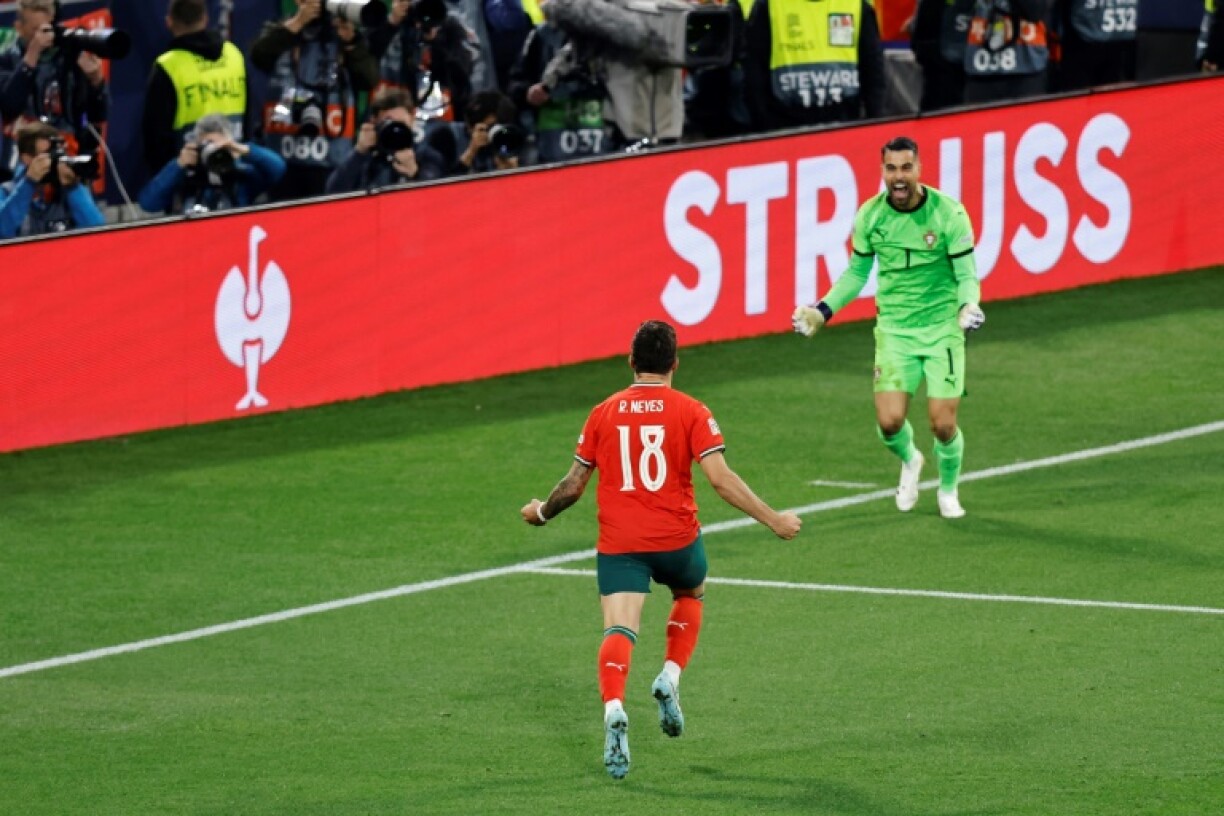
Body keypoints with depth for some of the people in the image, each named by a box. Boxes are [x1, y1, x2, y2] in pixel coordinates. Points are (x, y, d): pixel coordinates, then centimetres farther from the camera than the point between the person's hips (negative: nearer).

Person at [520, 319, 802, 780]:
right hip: (676, 539, 0)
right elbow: (721, 480, -9)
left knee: (619, 630, -8)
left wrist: (542, 513, 30)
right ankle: (670, 679, 12)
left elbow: (573, 485, 10)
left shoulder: (604, 413, 6)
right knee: (691, 595, 30)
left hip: (618, 543, 0)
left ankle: (613, 708, -35)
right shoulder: (691, 412, -1)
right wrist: (773, 520, -2)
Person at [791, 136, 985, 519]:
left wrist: (969, 305, -29)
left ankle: (948, 490, 26)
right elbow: (856, 272, 11)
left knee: (943, 424, -6)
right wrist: (823, 311, 2)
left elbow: (966, 274, -8)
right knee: (890, 421, -11)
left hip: (942, 328, -2)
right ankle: (909, 461, 27)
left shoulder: (948, 213, -13)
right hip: (894, 329, 2)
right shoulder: (870, 215, -3)